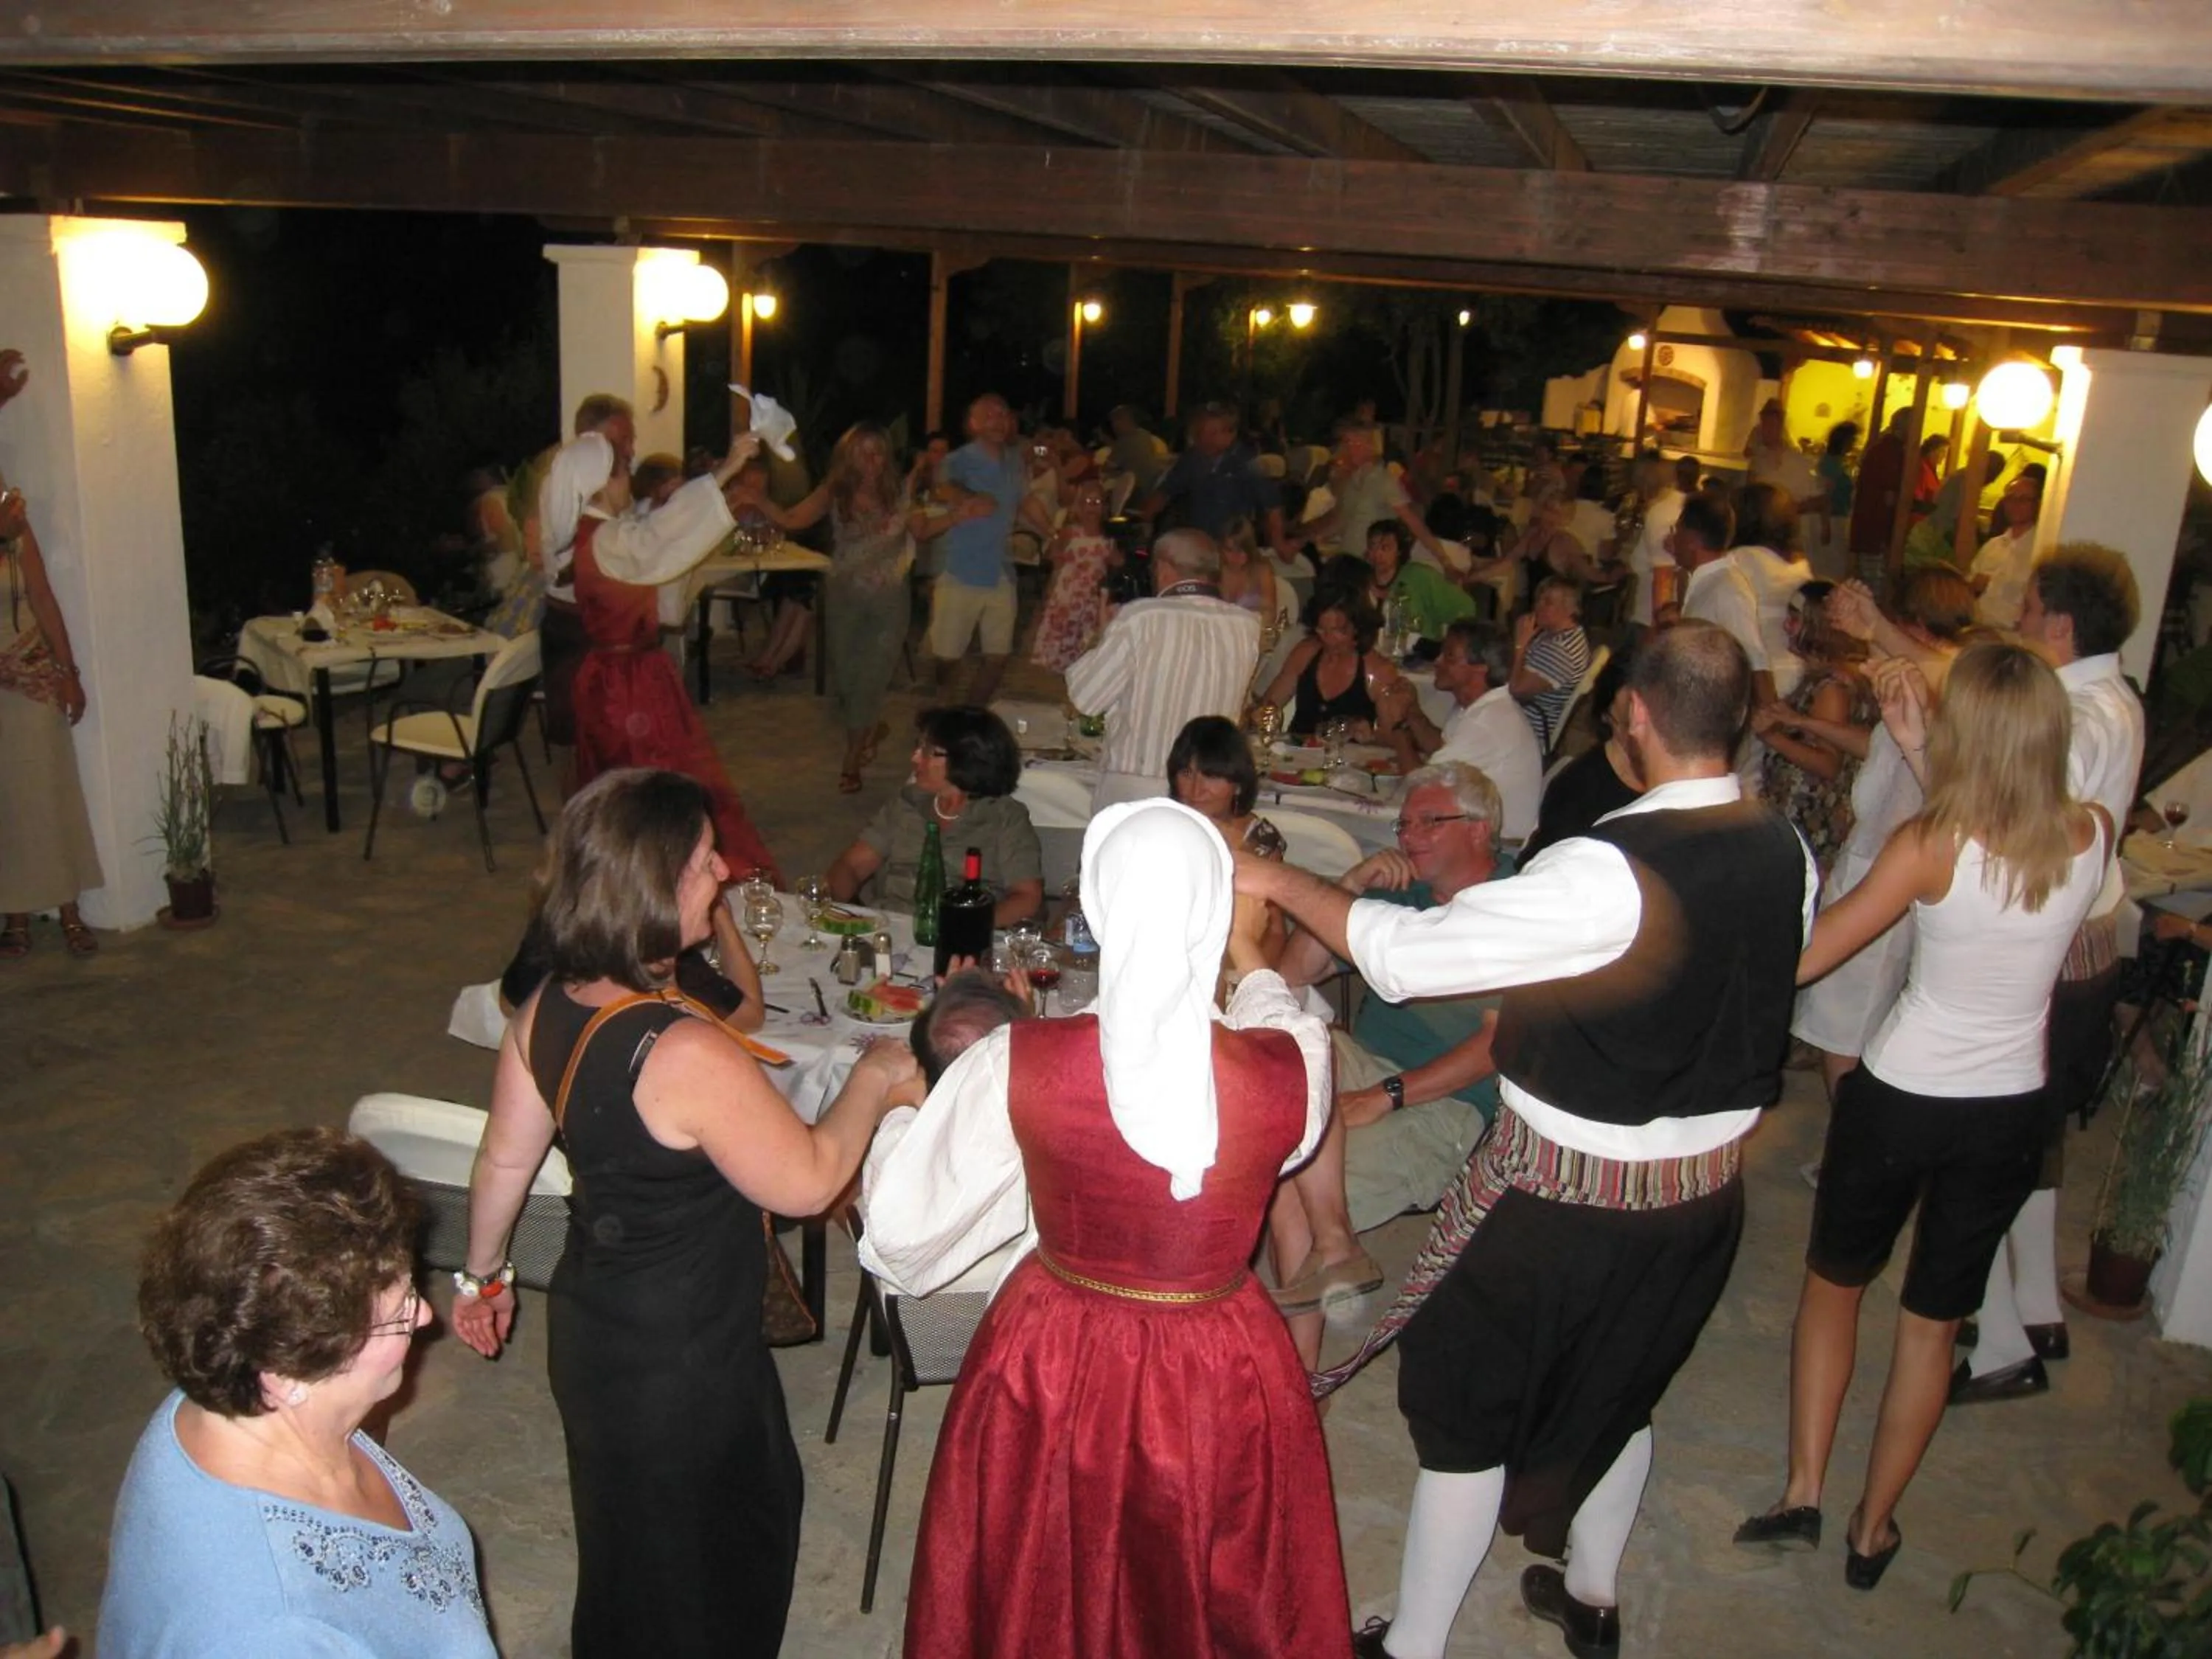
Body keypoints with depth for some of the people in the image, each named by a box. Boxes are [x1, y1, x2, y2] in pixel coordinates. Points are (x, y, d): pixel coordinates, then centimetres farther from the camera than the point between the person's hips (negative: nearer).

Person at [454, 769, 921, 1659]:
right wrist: (873, 1080, -8)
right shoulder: (688, 1056, -34)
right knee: (691, 1558, 19)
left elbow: (504, 1160, 5)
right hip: (678, 1361, -8)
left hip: (590, 1319, 8)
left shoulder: (547, 1010, -8)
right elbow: (808, 1181, -23)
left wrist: (482, 1273, 21)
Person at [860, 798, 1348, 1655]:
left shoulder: (1017, 1065, -25)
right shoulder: (1290, 1071, -25)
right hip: (1220, 1382, 0)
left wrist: (888, 1110, 10)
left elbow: (902, 1224, -10)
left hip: (1053, 1368, 0)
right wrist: (1250, 954, 19)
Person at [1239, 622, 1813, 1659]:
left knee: (1468, 1401, 12)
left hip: (1569, 1198, -7)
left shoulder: (1605, 875, -30)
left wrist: (1280, 883, -16)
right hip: (1709, 1187, 7)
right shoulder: (1785, 855, -8)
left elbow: (1404, 955, -28)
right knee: (1622, 1387, 28)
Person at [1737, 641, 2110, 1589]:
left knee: (1834, 1283, 21)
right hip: (2011, 1113, 4)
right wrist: (1920, 753, 5)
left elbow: (1799, 960, -19)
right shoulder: (2093, 838, -10)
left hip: (1899, 1101, -3)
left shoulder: (1928, 847, -22)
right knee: (1934, 1321, 18)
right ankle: (1874, 1529, 31)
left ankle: (1804, 1493, 21)